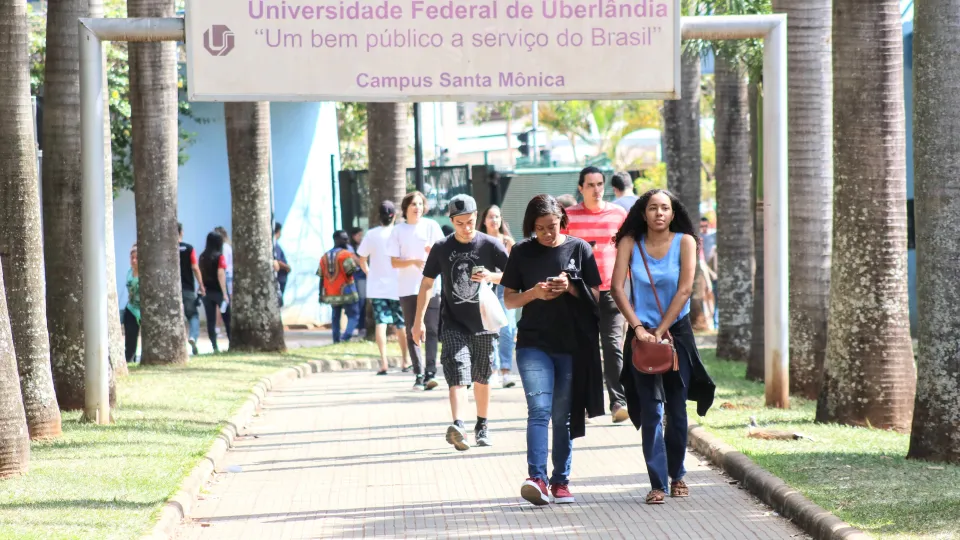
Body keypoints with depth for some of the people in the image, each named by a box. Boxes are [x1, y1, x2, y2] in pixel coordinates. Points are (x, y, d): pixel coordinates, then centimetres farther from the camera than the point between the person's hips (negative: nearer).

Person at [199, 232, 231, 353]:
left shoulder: (202, 257, 4)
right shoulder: (220, 257, -11)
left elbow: (200, 273, 5)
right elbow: (221, 275, -16)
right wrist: (225, 293, -16)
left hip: (206, 291, 4)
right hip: (218, 291, -4)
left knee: (210, 320, 3)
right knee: (227, 319, 8)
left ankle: (214, 346, -1)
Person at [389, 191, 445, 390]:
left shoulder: (431, 226, 5)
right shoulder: (398, 230, 6)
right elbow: (394, 262, 2)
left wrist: (434, 251, -19)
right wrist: (414, 261, -16)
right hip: (407, 288, 2)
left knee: (431, 329, -13)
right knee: (412, 333, 4)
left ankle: (430, 373, -20)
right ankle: (419, 374, 9)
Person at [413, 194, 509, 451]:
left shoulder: (491, 245, -2)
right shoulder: (441, 248, 1)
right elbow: (427, 283, 8)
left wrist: (491, 276, -19)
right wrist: (419, 320, 5)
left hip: (484, 322, 1)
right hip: (453, 323, -1)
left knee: (482, 379, 11)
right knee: (457, 376, -17)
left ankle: (482, 427, 28)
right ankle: (458, 426, -33)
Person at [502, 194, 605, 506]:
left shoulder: (579, 249, 4)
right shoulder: (522, 252, 4)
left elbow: (594, 296, 6)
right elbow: (509, 299, 7)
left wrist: (570, 288, -13)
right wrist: (534, 293, -11)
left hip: (572, 346, 1)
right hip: (534, 344, -1)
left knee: (563, 416, 6)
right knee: (539, 410, -15)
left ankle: (561, 480, 13)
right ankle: (537, 478, -23)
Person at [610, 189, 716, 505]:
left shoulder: (684, 242, -4)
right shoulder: (630, 243, -2)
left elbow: (685, 290, -10)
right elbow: (617, 288, -8)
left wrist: (661, 331, -14)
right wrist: (638, 328, -16)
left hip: (676, 331, 0)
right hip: (642, 332, 0)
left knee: (676, 409, 6)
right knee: (651, 411, -6)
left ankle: (677, 474, 22)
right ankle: (657, 483, -7)